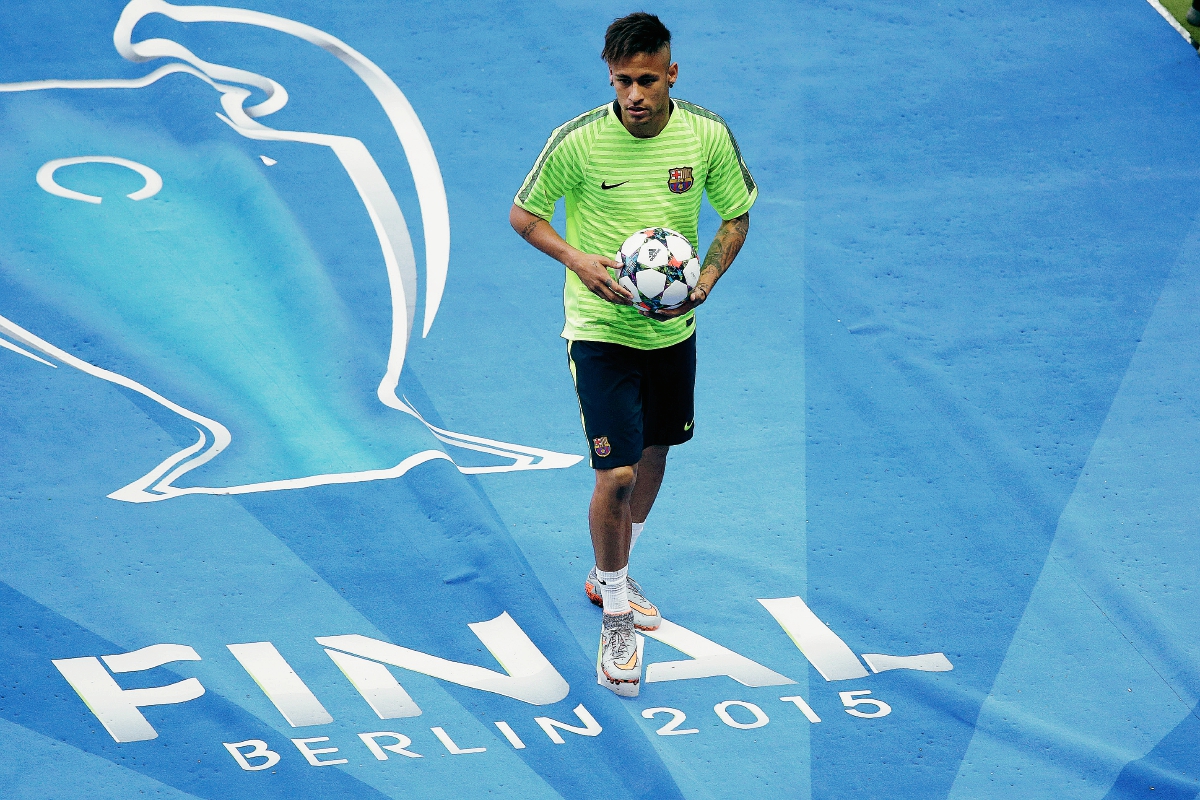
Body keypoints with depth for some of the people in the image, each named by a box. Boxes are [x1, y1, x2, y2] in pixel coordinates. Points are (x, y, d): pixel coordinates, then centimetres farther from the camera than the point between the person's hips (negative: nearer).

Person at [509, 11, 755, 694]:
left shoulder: (707, 135, -11)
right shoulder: (577, 141, -19)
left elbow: (737, 215, 5)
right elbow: (523, 214, -4)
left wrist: (706, 281, -12)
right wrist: (577, 259, -21)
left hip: (674, 327, 4)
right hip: (601, 329, -4)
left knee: (654, 453, 20)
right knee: (617, 473, -11)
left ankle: (612, 577, 44)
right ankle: (616, 619, 7)